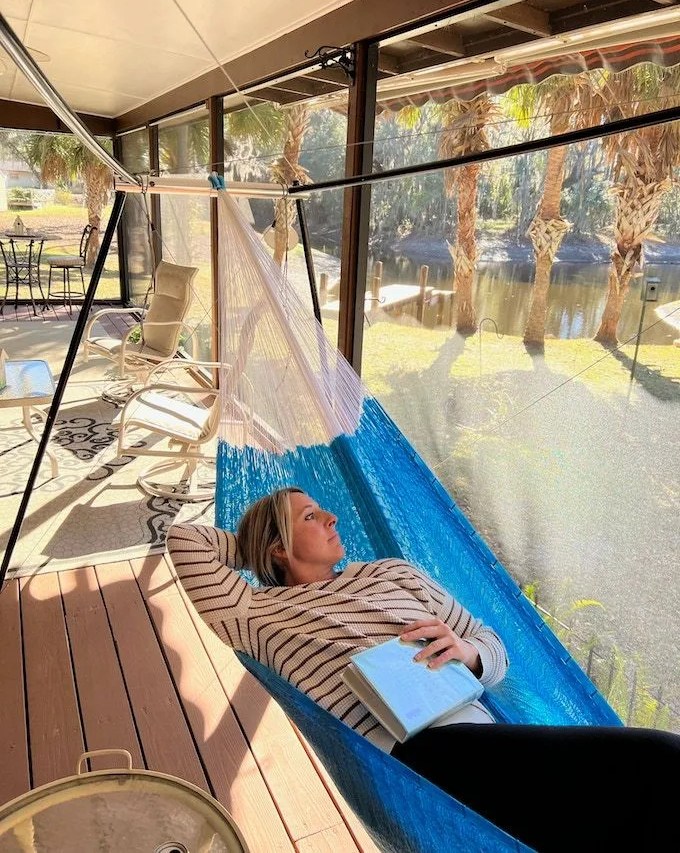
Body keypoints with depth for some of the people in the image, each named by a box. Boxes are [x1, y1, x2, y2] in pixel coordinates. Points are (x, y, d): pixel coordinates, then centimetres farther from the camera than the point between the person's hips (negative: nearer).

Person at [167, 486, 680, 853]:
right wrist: (250, 549, 23)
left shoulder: (392, 572, 24)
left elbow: (493, 648, 24)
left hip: (477, 737, 6)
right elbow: (182, 539, 7)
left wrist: (467, 652, 0)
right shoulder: (257, 613, 11)